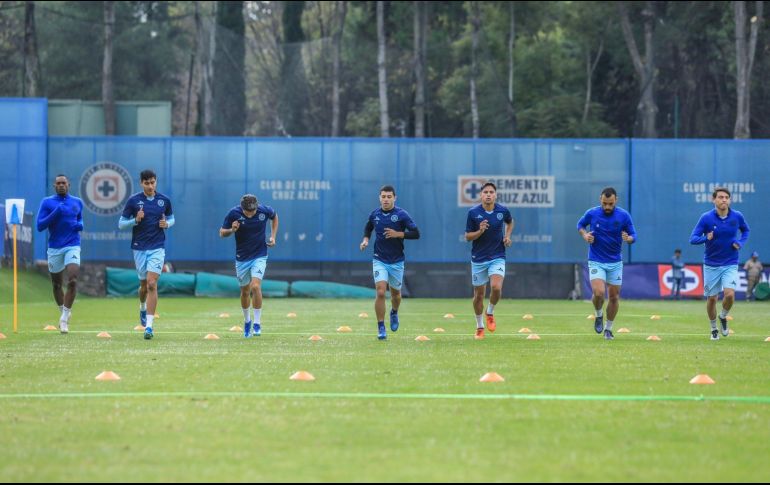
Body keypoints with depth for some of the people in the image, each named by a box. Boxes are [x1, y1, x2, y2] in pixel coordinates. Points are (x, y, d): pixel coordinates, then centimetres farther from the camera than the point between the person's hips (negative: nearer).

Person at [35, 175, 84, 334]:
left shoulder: (77, 203, 9)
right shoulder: (47, 202, 0)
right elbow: (39, 226, -6)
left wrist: (80, 225, 2)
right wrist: (55, 213, -17)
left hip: (72, 247, 0)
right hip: (54, 248, 0)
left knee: (73, 281, -18)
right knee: (57, 285, 10)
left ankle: (65, 318, -11)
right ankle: (63, 313, 33)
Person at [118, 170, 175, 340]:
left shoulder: (164, 200, 3)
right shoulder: (133, 201, -2)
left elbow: (171, 218, 18)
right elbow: (121, 224, 1)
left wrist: (167, 224, -5)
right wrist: (136, 220, -17)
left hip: (157, 248, -1)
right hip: (139, 248, 1)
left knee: (152, 284, -14)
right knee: (144, 284, 10)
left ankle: (149, 325, -16)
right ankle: (143, 308, 45)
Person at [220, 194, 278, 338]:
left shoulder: (264, 210, -15)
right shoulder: (234, 213, -16)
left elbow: (274, 216, 10)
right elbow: (222, 233, -6)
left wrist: (273, 236, 1)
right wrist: (232, 230, -27)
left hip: (259, 256, -1)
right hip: (242, 258, 1)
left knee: (256, 286, -20)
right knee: (245, 291, 12)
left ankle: (257, 322, -10)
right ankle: (247, 320, 36)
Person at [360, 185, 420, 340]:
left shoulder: (401, 214, -9)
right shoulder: (374, 214, 1)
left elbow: (416, 233, -10)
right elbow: (368, 228, 21)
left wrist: (398, 234, -21)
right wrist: (365, 239, 2)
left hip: (396, 261, 0)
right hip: (379, 260, 0)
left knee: (395, 294, 14)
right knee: (380, 292, -16)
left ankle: (394, 313, 48)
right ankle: (381, 328, -9)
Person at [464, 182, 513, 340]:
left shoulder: (503, 211, -3)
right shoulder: (473, 212, -8)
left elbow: (510, 222, 21)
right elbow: (467, 237, -3)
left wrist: (508, 235, 3)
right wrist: (480, 231, -22)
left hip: (497, 257, 0)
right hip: (478, 259, 0)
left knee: (496, 288, -22)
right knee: (479, 294, 6)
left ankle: (490, 313, 9)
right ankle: (479, 326, 26)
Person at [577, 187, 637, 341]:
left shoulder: (624, 216, -9)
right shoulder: (591, 213, -9)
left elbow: (633, 235, -1)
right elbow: (580, 225, 11)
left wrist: (628, 238, -25)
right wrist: (584, 235, -10)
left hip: (615, 262, 2)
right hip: (596, 262, -2)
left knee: (614, 296, 5)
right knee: (599, 293, -20)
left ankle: (608, 329, 24)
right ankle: (599, 315, 12)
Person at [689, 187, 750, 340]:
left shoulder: (737, 216, -4)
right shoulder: (706, 218, -10)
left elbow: (746, 230, 17)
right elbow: (693, 238, -11)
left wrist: (740, 243, -2)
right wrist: (706, 238, -31)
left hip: (730, 264, 0)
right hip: (711, 265, 0)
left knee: (729, 294, -19)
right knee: (712, 298, 5)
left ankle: (723, 317, 12)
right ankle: (714, 329, 27)